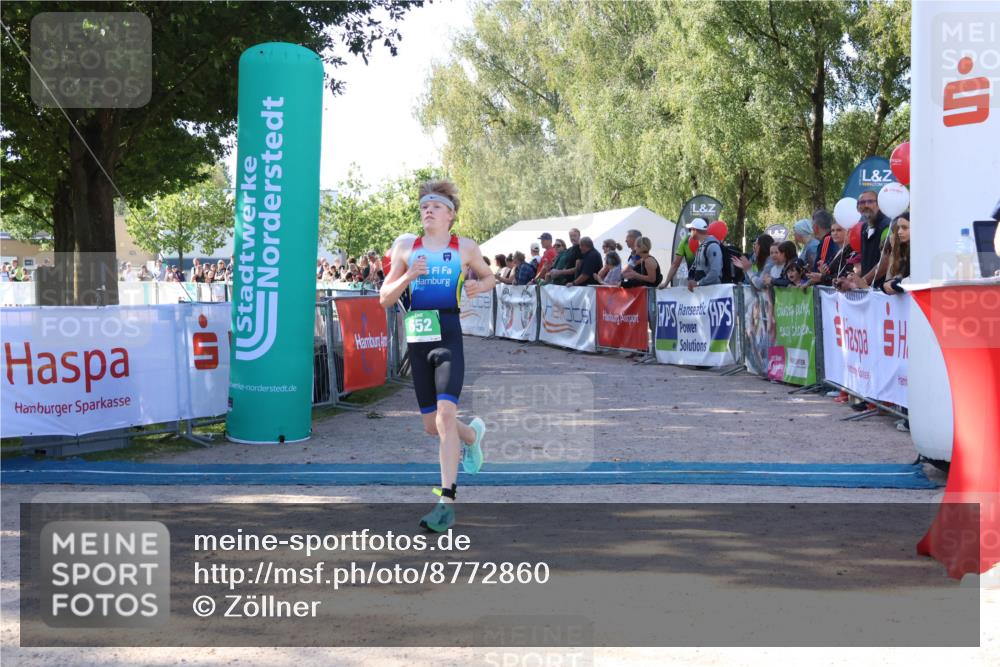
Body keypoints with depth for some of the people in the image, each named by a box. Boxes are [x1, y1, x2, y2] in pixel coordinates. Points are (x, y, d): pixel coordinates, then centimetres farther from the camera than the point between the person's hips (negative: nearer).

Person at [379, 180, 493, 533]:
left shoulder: (465, 248, 6)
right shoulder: (405, 249, 10)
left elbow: (489, 277, 22)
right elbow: (384, 299, 9)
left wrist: (479, 287, -1)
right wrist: (408, 276, -9)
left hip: (450, 335, -4)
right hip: (418, 338, 4)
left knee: (445, 414, -19)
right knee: (431, 425, 11)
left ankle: (447, 501, -15)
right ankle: (473, 434, 45)